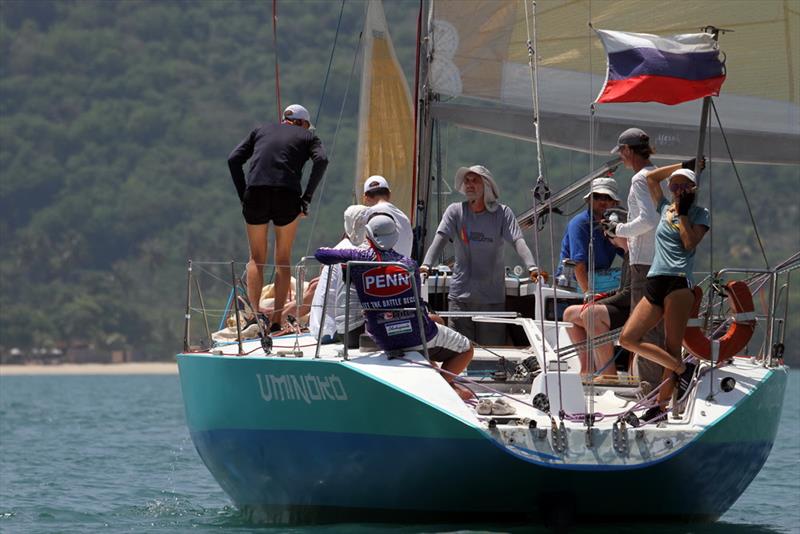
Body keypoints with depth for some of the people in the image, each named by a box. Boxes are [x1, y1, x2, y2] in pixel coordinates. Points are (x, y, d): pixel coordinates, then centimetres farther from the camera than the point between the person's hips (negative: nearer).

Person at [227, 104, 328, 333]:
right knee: (283, 260, 12)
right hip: (287, 195, -1)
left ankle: (254, 312, -3)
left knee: (256, 258, 14)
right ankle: (276, 320, 6)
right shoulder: (307, 137, 19)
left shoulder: (261, 130, 25)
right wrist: (306, 198, -2)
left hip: (255, 193, 1)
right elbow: (321, 160, -3)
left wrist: (243, 196, 10)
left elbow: (234, 160, 12)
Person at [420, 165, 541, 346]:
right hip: (460, 295, 1)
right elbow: (440, 239, -8)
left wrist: (532, 267, -29)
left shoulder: (502, 213, 1)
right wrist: (426, 264, -27)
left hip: (492, 297, -1)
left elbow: (518, 241, -11)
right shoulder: (455, 211, 4)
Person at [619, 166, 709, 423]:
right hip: (654, 283, 7)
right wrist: (683, 165, 29)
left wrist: (683, 213, 1)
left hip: (678, 281, -6)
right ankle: (682, 369, -6)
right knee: (628, 338, -10)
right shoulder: (665, 208, 23)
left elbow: (690, 242, -7)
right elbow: (651, 177, 32)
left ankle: (662, 405, -13)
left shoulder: (699, 214, 8)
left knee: (672, 347, -11)